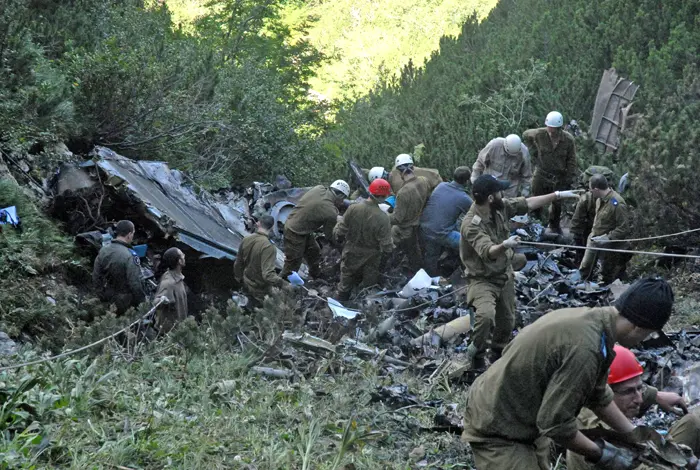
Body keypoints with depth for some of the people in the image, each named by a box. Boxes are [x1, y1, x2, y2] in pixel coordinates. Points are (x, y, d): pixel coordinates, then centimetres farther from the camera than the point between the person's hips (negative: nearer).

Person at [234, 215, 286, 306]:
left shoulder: (246, 240, -7)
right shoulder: (268, 247, -28)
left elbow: (238, 264, 5)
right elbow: (268, 274, -33)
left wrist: (239, 279, 20)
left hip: (247, 284, 7)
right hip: (260, 290, -7)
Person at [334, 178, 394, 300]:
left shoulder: (353, 209, -19)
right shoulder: (382, 218, -25)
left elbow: (340, 232, -12)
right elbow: (386, 246, -22)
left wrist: (337, 235, 11)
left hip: (351, 256, 3)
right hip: (370, 261, -2)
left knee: (345, 288, 20)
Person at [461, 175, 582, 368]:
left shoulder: (501, 207, -9)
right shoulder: (471, 225, -30)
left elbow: (528, 203, 4)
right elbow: (488, 252, -43)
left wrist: (558, 195, 6)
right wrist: (505, 245, -63)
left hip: (505, 275, 7)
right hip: (483, 280, -7)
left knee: (507, 323, 17)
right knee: (486, 315, -32)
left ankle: (497, 355, 43)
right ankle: (477, 351, -5)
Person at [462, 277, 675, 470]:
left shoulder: (590, 320, -2)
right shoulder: (586, 348, -33)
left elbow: (598, 395, 12)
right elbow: (555, 423, -28)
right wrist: (598, 453, -14)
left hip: (523, 419, 10)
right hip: (498, 427, -10)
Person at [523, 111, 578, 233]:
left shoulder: (568, 139, -16)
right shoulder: (539, 134, -16)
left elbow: (571, 162, -6)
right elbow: (526, 135, 8)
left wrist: (570, 180, -6)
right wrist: (533, 151, 1)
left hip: (559, 178, 0)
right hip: (542, 176, 0)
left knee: (557, 204, 15)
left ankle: (554, 224, 38)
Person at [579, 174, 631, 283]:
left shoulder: (617, 204, -28)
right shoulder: (599, 199, -3)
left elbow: (624, 229, -25)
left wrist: (607, 238, -27)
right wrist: (593, 232, 13)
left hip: (608, 245, -7)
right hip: (594, 240, 7)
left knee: (606, 275, 12)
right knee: (584, 269, 15)